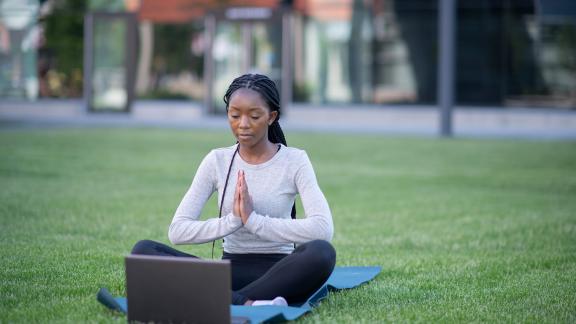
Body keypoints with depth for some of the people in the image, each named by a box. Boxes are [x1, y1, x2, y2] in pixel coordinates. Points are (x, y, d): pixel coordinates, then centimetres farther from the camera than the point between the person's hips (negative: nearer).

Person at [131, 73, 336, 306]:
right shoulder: (217, 161, 5)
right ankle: (244, 304, -38)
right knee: (143, 251, -21)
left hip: (277, 272, -3)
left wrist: (253, 220, -21)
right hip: (230, 271, 3)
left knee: (321, 253, -36)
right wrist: (232, 220, -19)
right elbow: (177, 231, -5)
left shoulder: (294, 161, -2)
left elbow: (323, 229, -19)